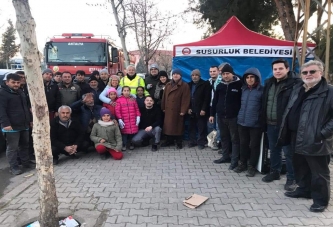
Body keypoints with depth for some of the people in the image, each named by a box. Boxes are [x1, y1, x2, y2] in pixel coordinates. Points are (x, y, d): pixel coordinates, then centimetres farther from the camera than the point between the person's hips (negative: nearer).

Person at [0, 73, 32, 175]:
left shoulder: (21, 92, 15)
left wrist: (30, 120, 20)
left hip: (24, 125, 8)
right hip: (11, 126, -8)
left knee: (25, 145, 16)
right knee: (12, 147, 1)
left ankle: (25, 162, 28)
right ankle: (13, 166, 12)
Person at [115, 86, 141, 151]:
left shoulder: (133, 99, 9)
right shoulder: (119, 100, -2)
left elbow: (137, 109, 10)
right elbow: (117, 111, -5)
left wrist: (138, 117, 1)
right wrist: (119, 119, -11)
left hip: (133, 120, 2)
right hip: (124, 120, -2)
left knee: (133, 131, 5)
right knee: (124, 132, 0)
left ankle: (132, 144, 21)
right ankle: (124, 145, 13)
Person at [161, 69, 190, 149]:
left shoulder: (184, 86, -6)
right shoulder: (168, 85, 11)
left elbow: (185, 99, -11)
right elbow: (164, 97, 12)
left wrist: (183, 110, -16)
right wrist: (163, 107, 8)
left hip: (177, 110, -5)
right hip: (168, 110, 5)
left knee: (178, 126, 4)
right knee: (168, 125, 10)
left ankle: (179, 142, 16)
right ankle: (169, 141, 24)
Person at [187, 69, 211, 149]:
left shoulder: (205, 84, -3)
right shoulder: (189, 85, 12)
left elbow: (207, 98, -9)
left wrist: (203, 109, -15)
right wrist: (188, 108, 0)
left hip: (201, 110, -4)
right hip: (192, 110, 5)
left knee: (201, 127, 2)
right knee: (191, 127, 7)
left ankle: (201, 143, 12)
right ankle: (192, 141, 19)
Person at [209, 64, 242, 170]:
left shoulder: (239, 84, -6)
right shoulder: (220, 85, 8)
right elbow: (215, 101, 12)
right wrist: (212, 114, 10)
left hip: (233, 117, -5)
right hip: (221, 116, 5)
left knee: (235, 139, 3)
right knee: (224, 137, 15)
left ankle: (234, 161, 10)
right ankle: (225, 157, 29)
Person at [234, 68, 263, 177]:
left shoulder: (262, 90, -7)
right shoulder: (243, 89, 11)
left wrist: (263, 121, -11)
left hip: (255, 124, -5)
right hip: (242, 122, 5)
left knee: (254, 145, 6)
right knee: (243, 144, 14)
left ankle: (252, 166, 20)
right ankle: (242, 163, 29)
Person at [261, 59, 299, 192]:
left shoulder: (295, 83, -11)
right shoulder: (269, 83, 11)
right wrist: (264, 121, 13)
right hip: (271, 124, 7)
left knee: (289, 152, 3)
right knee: (274, 150, 19)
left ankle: (291, 178, 17)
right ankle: (274, 172, 35)